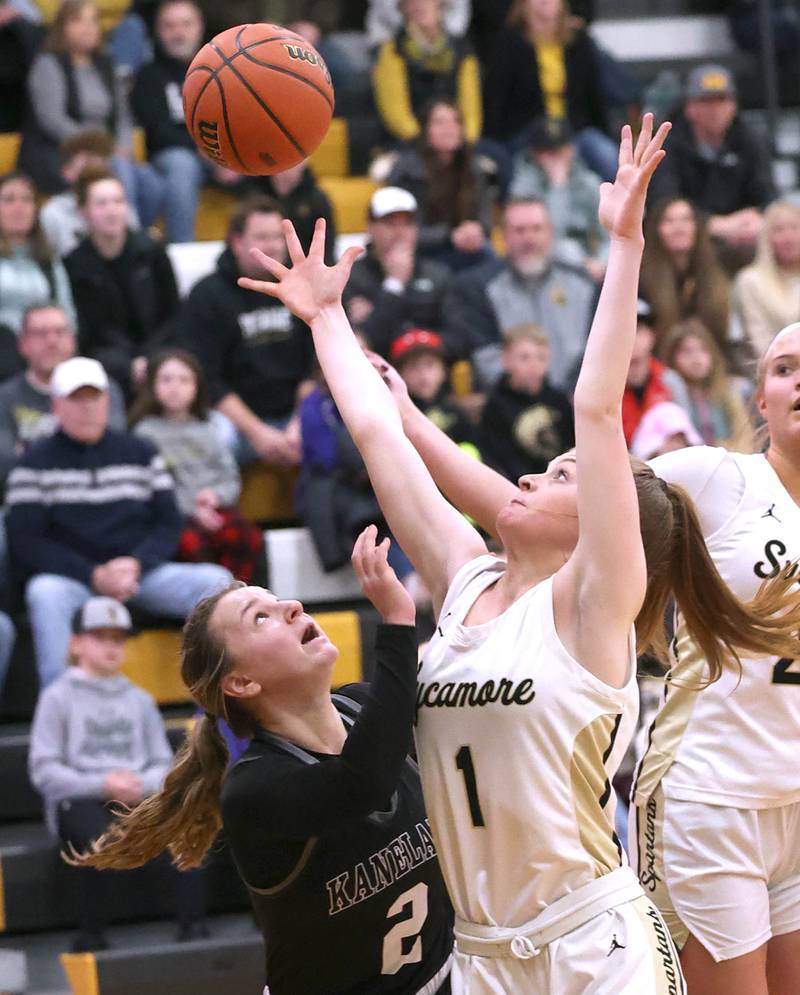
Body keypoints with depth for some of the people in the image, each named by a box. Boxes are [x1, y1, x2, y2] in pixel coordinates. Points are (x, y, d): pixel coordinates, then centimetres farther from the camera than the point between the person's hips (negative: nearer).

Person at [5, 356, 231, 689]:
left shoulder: (140, 453, 14)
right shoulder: (36, 464, 4)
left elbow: (169, 524, 11)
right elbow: (25, 542, -3)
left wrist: (135, 565, -10)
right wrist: (95, 576, -14)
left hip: (140, 573, 3)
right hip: (70, 579, -3)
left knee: (216, 581, -20)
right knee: (43, 593, -37)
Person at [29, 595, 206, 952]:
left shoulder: (139, 699, 23)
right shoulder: (58, 698, 9)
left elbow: (163, 763, 18)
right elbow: (43, 771, 0)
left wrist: (142, 785, -7)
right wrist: (103, 785, -13)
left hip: (138, 797, 3)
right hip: (78, 800, -3)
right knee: (97, 838, -38)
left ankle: (193, 927, -33)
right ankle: (91, 936, -21)